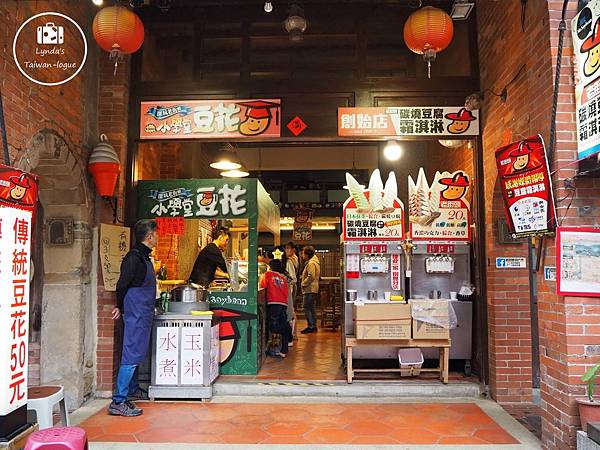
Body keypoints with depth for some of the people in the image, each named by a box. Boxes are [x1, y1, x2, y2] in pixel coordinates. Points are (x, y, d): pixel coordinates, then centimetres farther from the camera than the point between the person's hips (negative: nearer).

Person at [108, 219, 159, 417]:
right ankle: (118, 402, -3)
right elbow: (122, 285, -17)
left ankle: (132, 389, 34)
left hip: (143, 315, 10)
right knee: (132, 356, -8)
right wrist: (121, 308, -4)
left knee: (137, 354, 20)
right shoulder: (134, 257, -17)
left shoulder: (143, 257, 15)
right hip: (136, 315, -10)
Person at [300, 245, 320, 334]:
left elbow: (311, 276, -25)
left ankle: (311, 326, -6)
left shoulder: (311, 263, -15)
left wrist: (303, 283, -14)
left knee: (307, 308, -8)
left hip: (310, 289, -11)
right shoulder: (314, 262, 19)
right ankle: (313, 326, 19)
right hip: (312, 289, 11)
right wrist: (304, 283, 16)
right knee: (311, 308, 14)